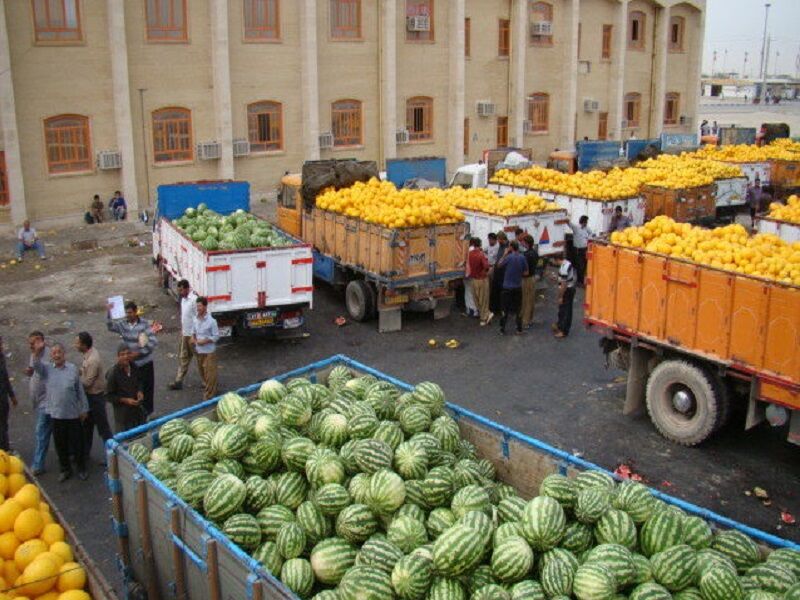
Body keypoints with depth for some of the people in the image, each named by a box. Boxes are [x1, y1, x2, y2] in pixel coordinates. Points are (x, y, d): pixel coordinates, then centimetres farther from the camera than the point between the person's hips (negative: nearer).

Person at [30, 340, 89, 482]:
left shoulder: (73, 369, -4)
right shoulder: (47, 369, 1)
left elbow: (80, 391, 0)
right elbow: (36, 365, -21)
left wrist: (84, 409, 2)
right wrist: (37, 352, -39)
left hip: (73, 413, -2)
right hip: (56, 414, 2)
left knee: (77, 443, 8)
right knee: (60, 444, 12)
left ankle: (81, 469, 25)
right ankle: (65, 469, 29)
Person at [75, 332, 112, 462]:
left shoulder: (93, 360, -29)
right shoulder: (90, 352, -1)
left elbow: (87, 382, -24)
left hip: (95, 396, -10)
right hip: (90, 395, 10)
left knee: (103, 427, 2)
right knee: (86, 425, 21)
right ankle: (84, 452, 35)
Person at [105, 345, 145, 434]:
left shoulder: (133, 366, -5)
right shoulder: (113, 373, -22)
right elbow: (108, 396, -15)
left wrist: (140, 391, -5)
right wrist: (125, 400, -23)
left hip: (137, 408, 6)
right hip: (122, 412, -6)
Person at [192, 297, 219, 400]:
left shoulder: (211, 321, -18)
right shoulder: (196, 319, 0)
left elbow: (216, 336, -13)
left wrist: (204, 341, -21)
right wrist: (193, 338, -5)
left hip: (209, 351, -6)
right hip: (199, 351, 6)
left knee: (210, 373, -1)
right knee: (202, 371, 19)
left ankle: (209, 395, 8)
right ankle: (207, 386, 39)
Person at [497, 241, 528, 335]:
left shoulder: (508, 257, -16)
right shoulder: (522, 258, -6)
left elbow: (499, 264, 1)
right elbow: (526, 272, -2)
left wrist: (505, 253, 3)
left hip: (507, 287, -3)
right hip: (518, 287, 3)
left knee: (505, 309, 6)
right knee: (518, 309, 13)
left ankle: (502, 330, 9)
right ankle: (519, 329, 17)